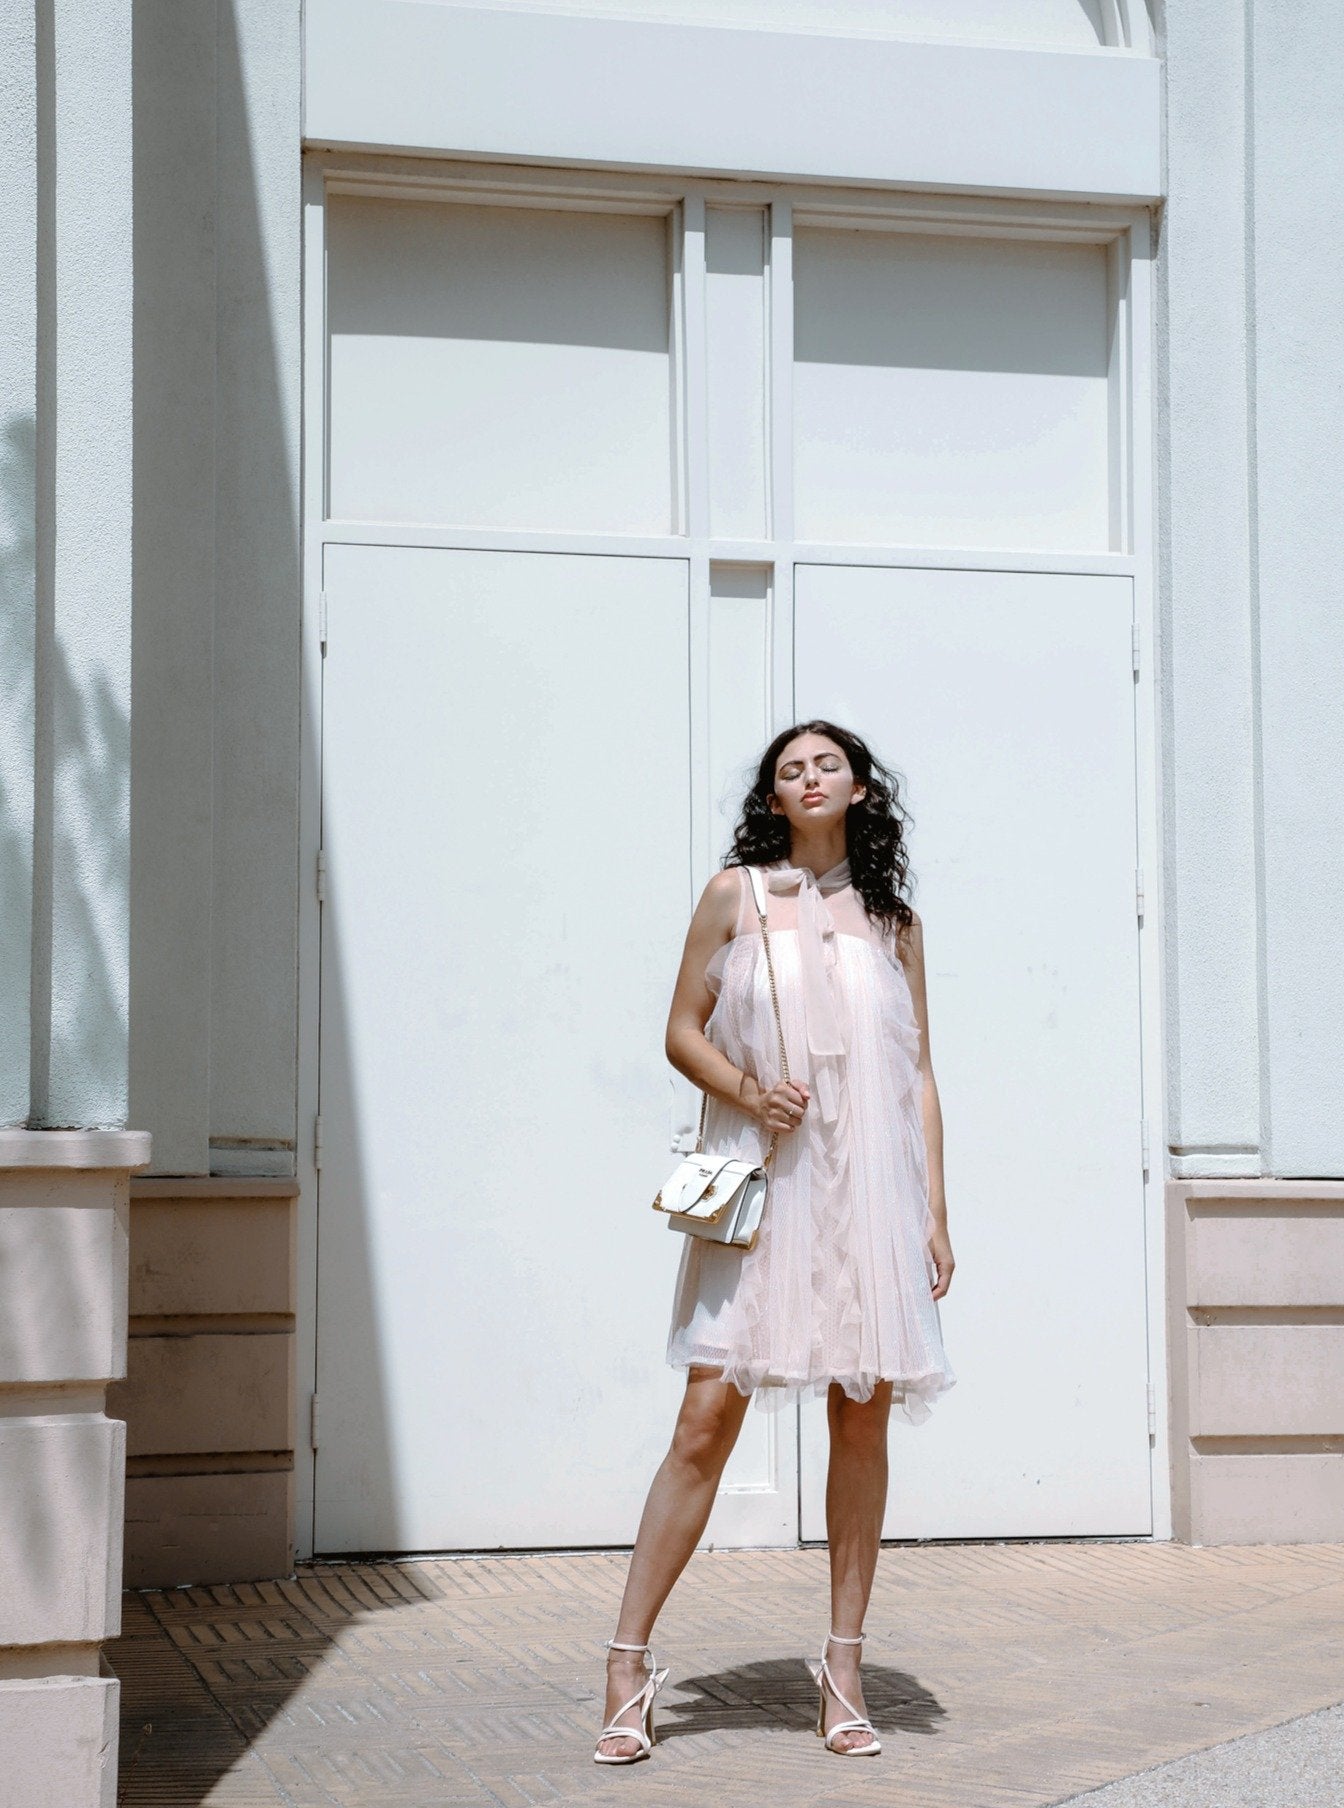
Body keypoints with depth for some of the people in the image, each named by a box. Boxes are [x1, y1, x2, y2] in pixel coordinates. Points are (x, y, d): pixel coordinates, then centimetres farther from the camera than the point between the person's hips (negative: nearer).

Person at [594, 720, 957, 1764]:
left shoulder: (894, 921, 12)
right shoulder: (734, 896, 7)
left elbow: (920, 1074, 11)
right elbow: (682, 1031, 7)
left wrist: (934, 1210, 5)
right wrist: (745, 1091, -13)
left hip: (870, 1189, 2)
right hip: (760, 1181, -2)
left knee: (864, 1418, 2)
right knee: (708, 1417, -7)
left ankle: (845, 1664, 11)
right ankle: (630, 1660, -1)